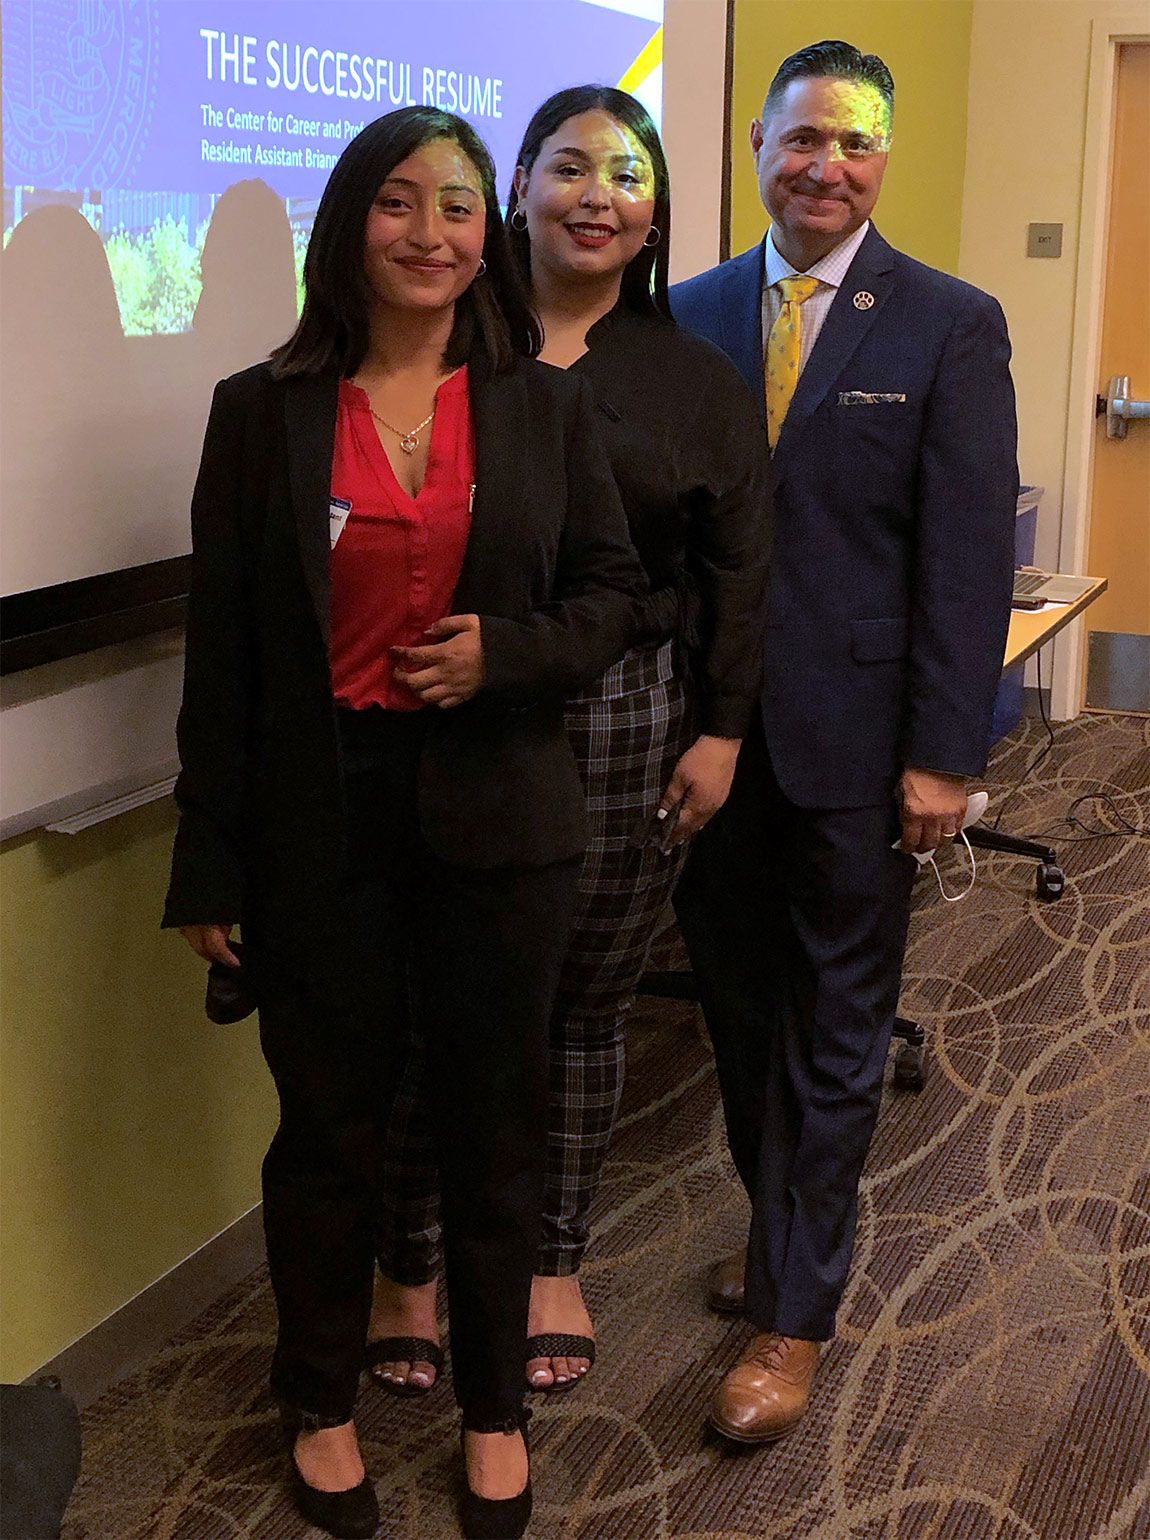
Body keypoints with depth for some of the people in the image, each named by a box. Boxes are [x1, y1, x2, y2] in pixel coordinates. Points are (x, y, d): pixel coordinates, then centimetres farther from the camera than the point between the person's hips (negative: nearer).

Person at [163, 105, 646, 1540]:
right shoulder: (263, 410, -1)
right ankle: (321, 1404, 35)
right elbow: (222, 652, -2)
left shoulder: (544, 405, 3)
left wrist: (509, 653, -14)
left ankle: (493, 1406, 34)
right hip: (320, 820, -1)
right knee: (328, 1125, 11)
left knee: (493, 1122, 12)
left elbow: (611, 588, 7)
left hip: (497, 816, 1)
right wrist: (209, 864, -2)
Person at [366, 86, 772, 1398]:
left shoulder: (696, 381, 6)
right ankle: (409, 1269, 24)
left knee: (586, 1007, 11)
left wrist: (720, 732, 1)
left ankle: (553, 1264, 30)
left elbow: (735, 572, 6)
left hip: (630, 732, 2)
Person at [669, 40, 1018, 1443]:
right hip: (714, 730, 4)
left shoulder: (951, 327, -4)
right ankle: (782, 1228, 37)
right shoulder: (692, 314, 6)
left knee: (836, 1033, 8)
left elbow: (969, 554, -7)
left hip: (854, 737, -3)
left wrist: (942, 755, -12)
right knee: (740, 1009, 16)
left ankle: (795, 1316, 20)